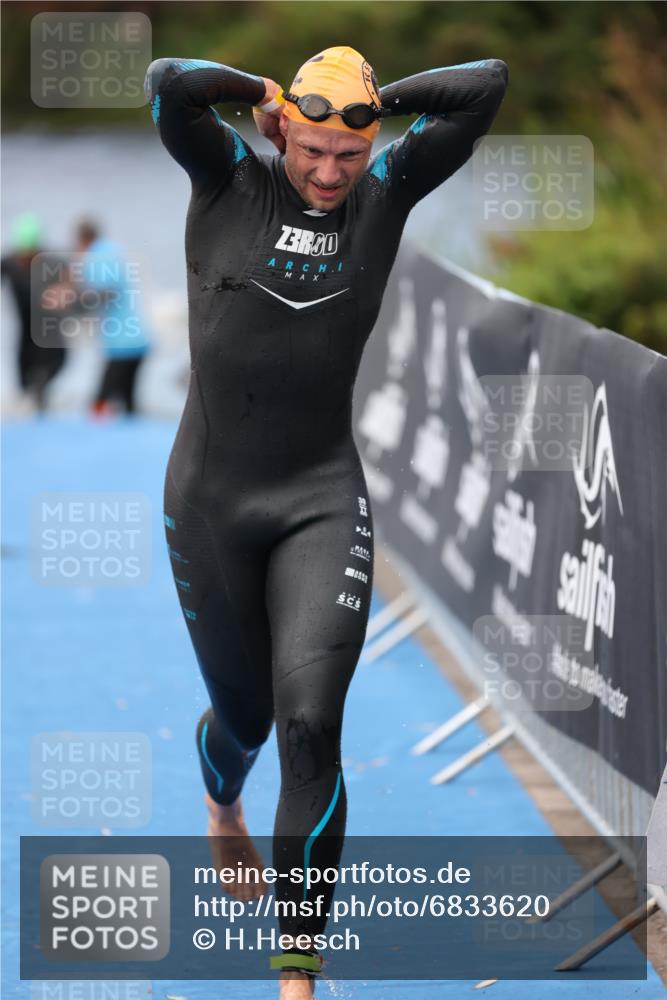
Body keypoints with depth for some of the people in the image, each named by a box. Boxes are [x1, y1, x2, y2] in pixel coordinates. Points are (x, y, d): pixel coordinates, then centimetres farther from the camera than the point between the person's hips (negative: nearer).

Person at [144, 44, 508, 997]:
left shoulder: (386, 192, 1)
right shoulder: (229, 178, -3)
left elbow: (487, 84, -5)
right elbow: (166, 84, -22)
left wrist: (375, 100, 0)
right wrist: (265, 93, -8)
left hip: (324, 500, 0)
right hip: (210, 500, 0)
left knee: (311, 725, -18)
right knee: (243, 715, 16)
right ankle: (222, 803, 56)